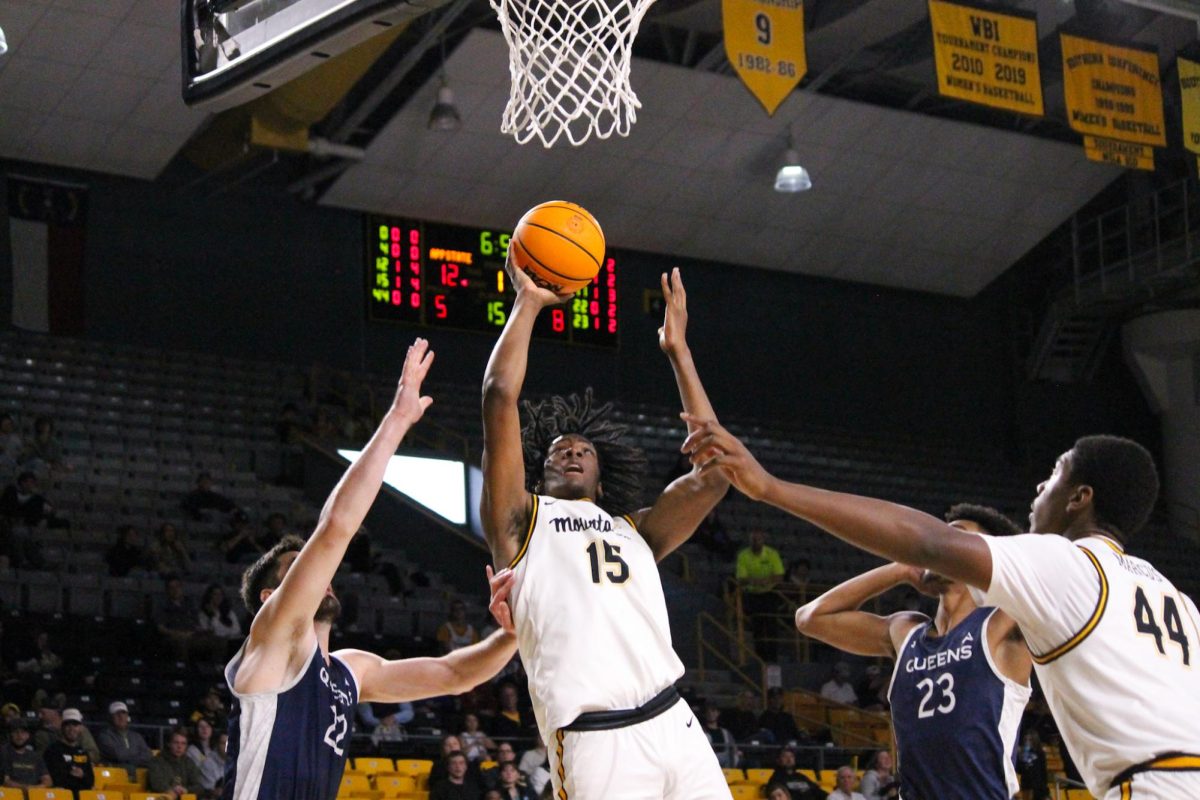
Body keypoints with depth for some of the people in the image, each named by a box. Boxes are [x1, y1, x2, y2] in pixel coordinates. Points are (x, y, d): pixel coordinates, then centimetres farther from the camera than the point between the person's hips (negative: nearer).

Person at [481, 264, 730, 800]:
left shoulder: (636, 531, 27)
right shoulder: (522, 521, 17)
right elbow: (500, 396, 7)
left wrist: (679, 352, 22)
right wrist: (528, 302, 16)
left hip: (677, 727, 4)